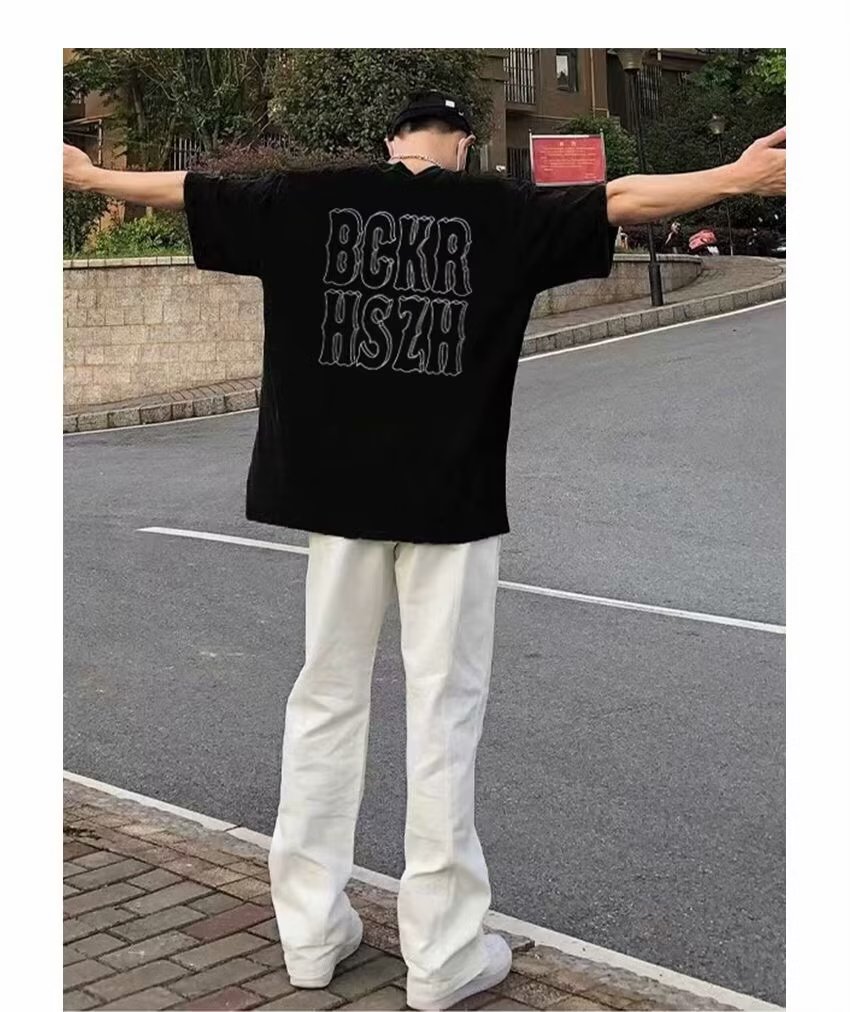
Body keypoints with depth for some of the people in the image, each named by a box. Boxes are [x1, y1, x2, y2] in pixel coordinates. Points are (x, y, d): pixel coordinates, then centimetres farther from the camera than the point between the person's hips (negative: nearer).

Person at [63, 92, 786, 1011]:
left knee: (327, 698, 12)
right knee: (444, 710, 1)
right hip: (449, 497, -3)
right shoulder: (498, 212, -2)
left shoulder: (311, 201, 5)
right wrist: (741, 177, 1)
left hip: (339, 491, 3)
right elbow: (622, 200, -5)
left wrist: (90, 175, 29)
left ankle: (310, 931, 18)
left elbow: (187, 189, 14)